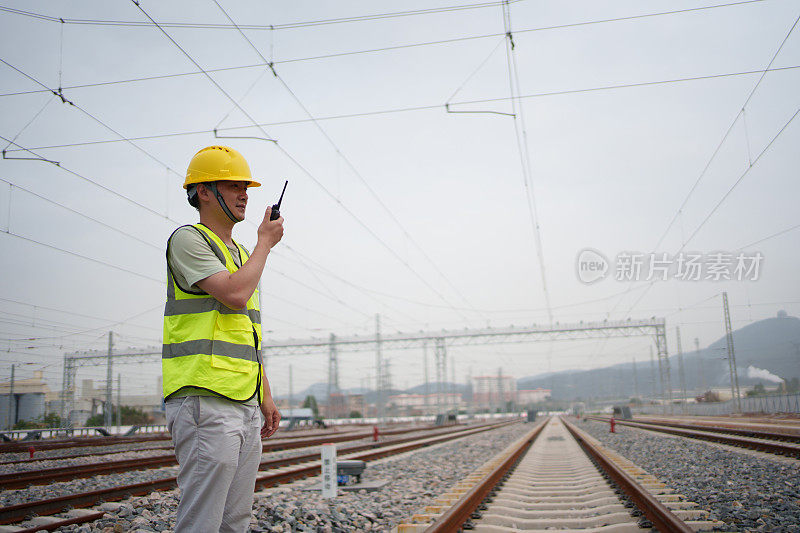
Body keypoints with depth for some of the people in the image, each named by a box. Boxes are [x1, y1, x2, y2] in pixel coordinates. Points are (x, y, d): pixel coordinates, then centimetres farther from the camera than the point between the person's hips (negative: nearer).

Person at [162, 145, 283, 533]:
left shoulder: (240, 254, 24)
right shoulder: (188, 240, -3)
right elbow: (236, 295, -19)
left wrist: (266, 396, 20)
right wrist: (265, 242, -3)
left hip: (245, 404, 9)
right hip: (205, 399, -9)